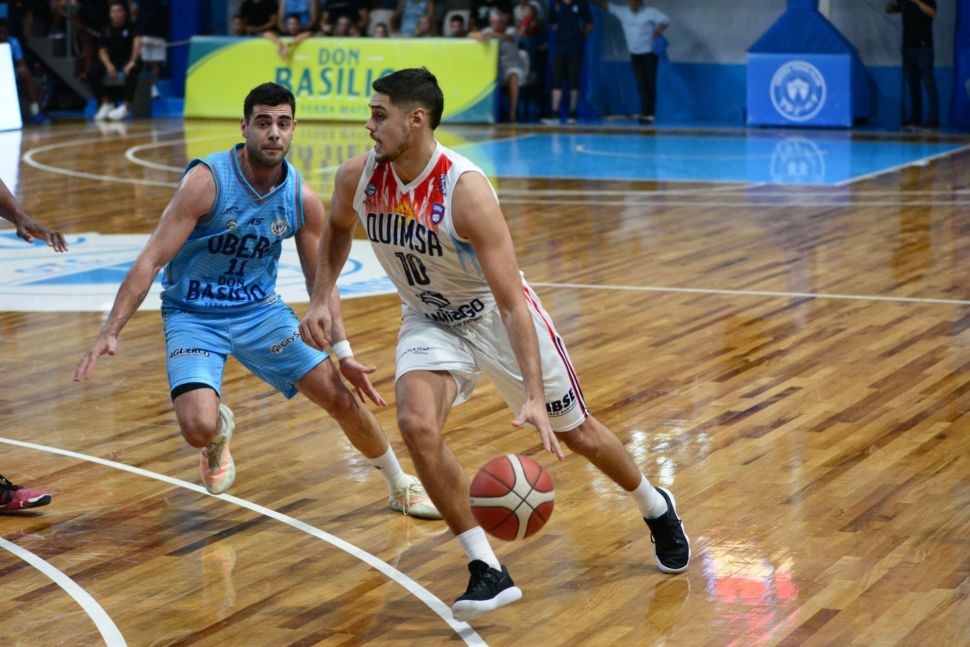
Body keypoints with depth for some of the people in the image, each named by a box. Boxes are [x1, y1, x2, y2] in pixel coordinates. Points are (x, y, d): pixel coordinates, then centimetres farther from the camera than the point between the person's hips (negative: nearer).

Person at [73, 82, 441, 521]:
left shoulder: (304, 200, -7)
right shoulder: (208, 181, -22)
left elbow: (321, 281, 6)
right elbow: (151, 261, -23)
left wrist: (343, 353, -1)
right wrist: (110, 333, -30)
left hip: (260, 310, 4)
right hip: (193, 315, -4)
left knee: (341, 398, 0)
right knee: (200, 428, -25)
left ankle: (401, 487, 25)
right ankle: (221, 430, 16)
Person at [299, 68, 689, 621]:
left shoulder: (466, 189, -33)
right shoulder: (358, 177, -16)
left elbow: (512, 302, -34)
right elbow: (338, 229, 12)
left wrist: (534, 395, -40)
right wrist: (321, 299, -2)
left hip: (497, 316, -4)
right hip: (430, 322, 4)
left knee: (575, 432, 10)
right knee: (417, 425, -24)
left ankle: (657, 508, 41)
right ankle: (488, 572, -15)